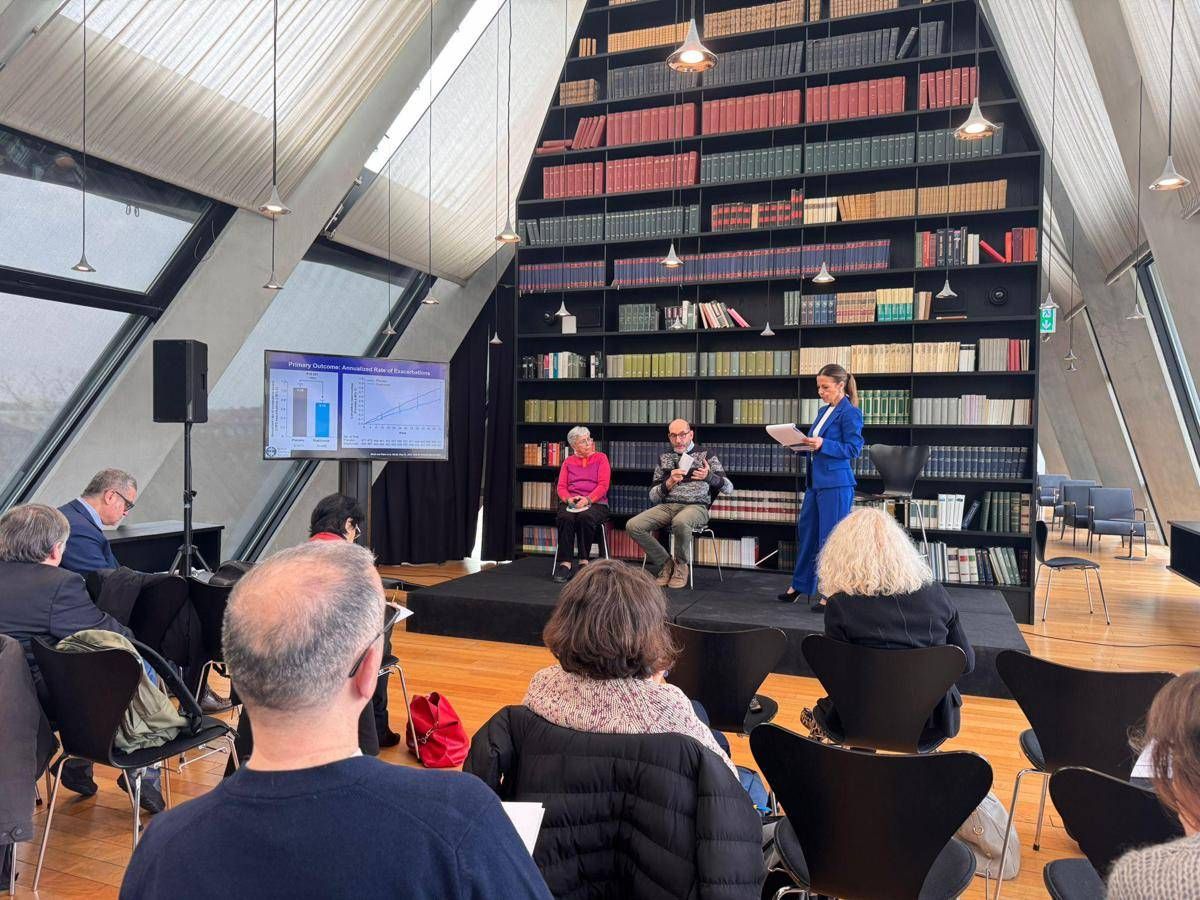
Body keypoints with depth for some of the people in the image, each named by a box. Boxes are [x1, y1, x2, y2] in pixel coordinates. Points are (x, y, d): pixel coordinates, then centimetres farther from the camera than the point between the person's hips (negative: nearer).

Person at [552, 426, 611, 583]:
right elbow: (561, 487, 10)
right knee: (565, 518, -33)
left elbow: (603, 485, -1)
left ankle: (584, 560, -28)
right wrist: (568, 499, -13)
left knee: (586, 517, -37)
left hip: (595, 502, -2)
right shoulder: (568, 462, 19)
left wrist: (588, 499, -17)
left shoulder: (601, 458, 11)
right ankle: (565, 563, -34)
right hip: (571, 503, 2)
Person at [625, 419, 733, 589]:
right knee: (632, 526, -21)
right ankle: (665, 562, -3)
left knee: (680, 522, -40)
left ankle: (681, 564, -12)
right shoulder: (664, 458, 16)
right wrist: (669, 483, -8)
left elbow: (729, 488, 0)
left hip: (696, 506, -4)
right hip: (667, 506, 4)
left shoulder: (706, 455, 7)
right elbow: (653, 496, 11)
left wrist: (709, 476, -20)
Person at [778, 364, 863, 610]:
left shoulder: (850, 412, -10)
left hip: (836, 484, -9)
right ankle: (799, 585, 28)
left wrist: (822, 445, -23)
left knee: (830, 539, -2)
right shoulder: (823, 411, 15)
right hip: (815, 481, 9)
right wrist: (800, 444, 4)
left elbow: (854, 449, -14)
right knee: (806, 532, 15)